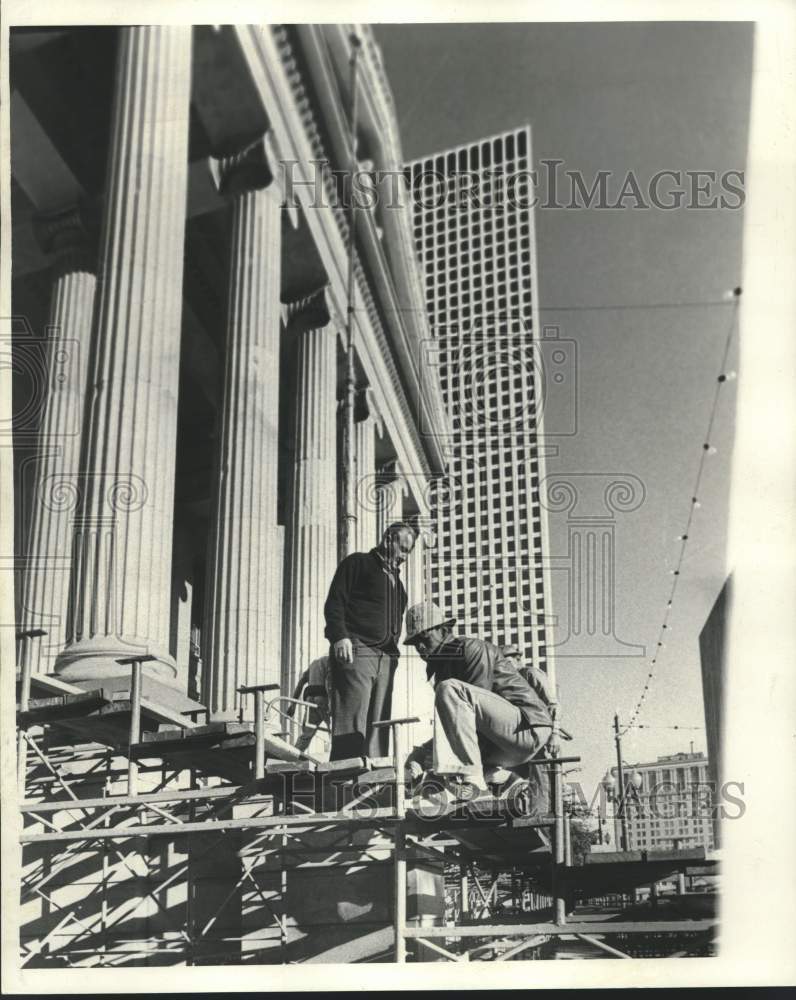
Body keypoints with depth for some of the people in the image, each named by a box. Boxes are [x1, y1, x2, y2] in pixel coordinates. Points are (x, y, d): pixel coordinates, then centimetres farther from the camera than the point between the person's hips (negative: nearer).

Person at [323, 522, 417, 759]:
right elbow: (334, 603, -4)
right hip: (356, 651, -7)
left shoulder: (396, 580, 27)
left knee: (378, 729, 4)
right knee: (352, 728, -14)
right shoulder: (358, 563, 6)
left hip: (386, 658, 7)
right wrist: (340, 636, -18)